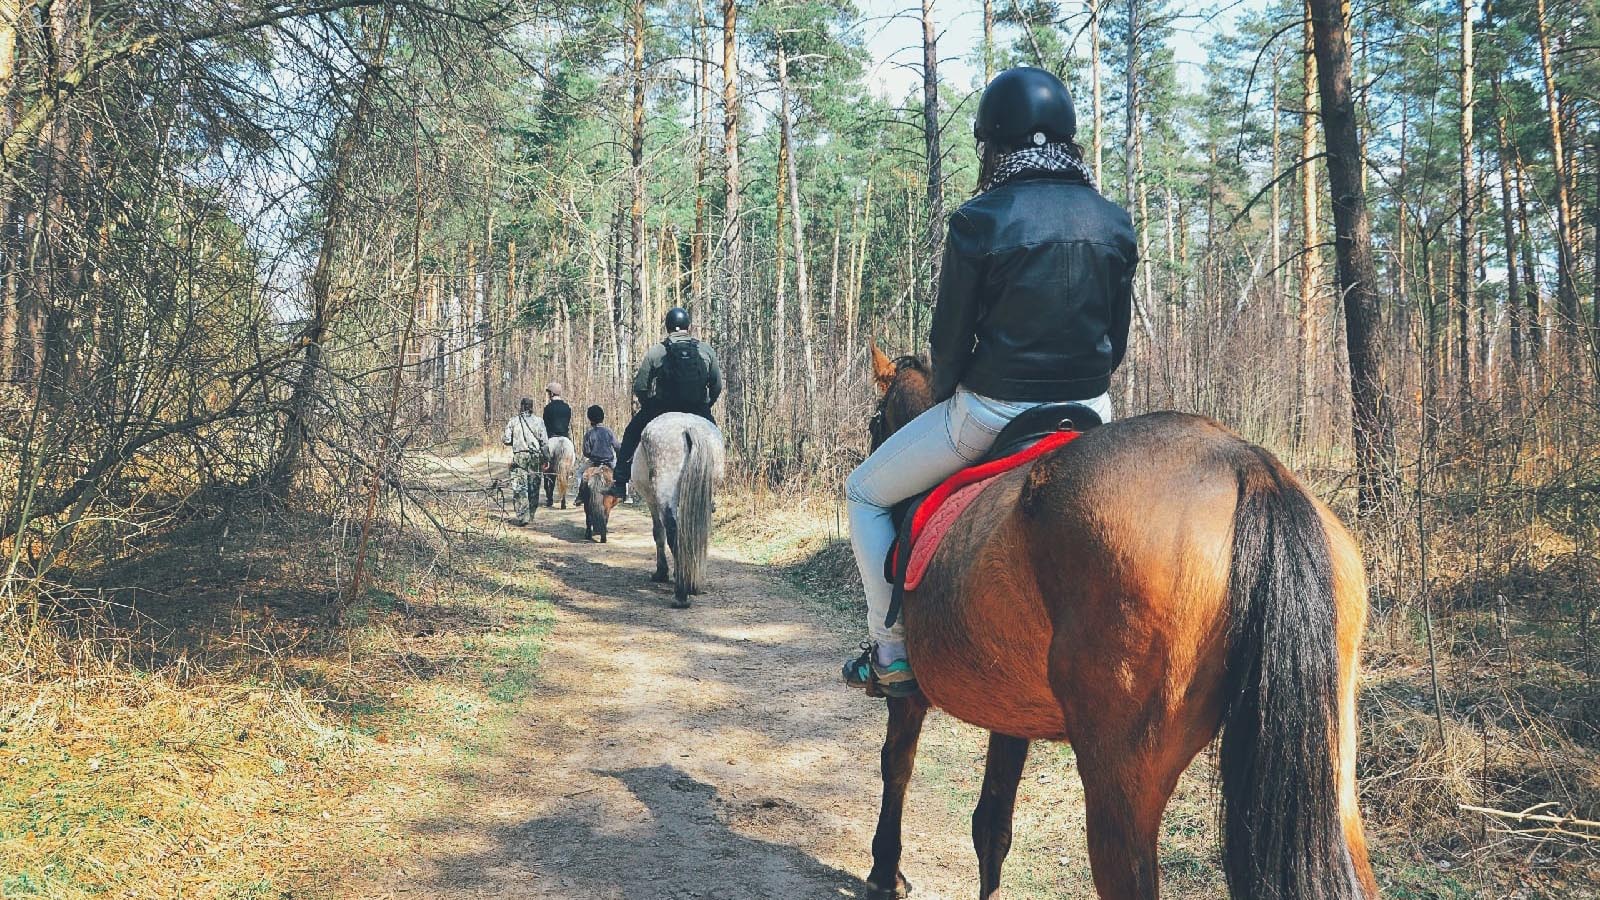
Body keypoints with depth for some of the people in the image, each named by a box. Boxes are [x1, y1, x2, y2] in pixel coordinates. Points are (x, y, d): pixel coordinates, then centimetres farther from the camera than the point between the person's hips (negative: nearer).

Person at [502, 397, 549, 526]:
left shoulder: (513, 421, -1)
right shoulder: (539, 421, 1)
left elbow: (507, 440, -2)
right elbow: (544, 442, -1)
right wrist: (545, 458, 5)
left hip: (519, 456, -2)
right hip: (535, 456, 2)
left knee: (520, 487, -1)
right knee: (533, 486, 13)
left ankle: (522, 517, -7)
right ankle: (531, 514, 21)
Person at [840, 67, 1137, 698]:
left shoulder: (980, 221, -13)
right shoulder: (1115, 225, 2)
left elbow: (950, 339, -6)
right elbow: (1117, 340, 8)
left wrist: (946, 403, 12)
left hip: (991, 411, -5)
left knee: (866, 493, 16)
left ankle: (892, 651, 14)